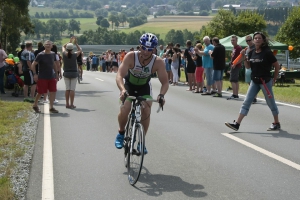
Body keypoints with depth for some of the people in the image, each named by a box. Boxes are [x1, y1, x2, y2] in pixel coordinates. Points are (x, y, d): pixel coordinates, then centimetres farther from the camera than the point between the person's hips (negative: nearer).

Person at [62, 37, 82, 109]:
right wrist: (76, 43, 9)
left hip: (66, 73, 3)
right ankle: (71, 104, -2)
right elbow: (80, 50, 8)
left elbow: (63, 46, 14)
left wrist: (70, 41, 18)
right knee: (72, 89, -2)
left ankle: (67, 104, 8)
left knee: (67, 89, 8)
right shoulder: (75, 55, -12)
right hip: (74, 73, -3)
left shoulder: (64, 54, -6)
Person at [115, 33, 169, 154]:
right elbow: (119, 76, -38)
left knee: (146, 111, -17)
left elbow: (165, 82, -23)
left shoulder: (158, 62, -27)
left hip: (144, 87, 1)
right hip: (129, 86, -1)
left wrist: (161, 95, -43)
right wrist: (122, 89, -56)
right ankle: (121, 133, 9)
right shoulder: (131, 57, -31)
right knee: (124, 110, -21)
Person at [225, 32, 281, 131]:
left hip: (265, 81, -6)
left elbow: (277, 66, -5)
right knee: (246, 102, 1)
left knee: (271, 102, 6)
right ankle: (237, 124, -2)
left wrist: (274, 79, -1)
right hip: (254, 81, 6)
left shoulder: (267, 52, -11)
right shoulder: (251, 53, 5)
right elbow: (248, 66, 11)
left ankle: (276, 123, 22)